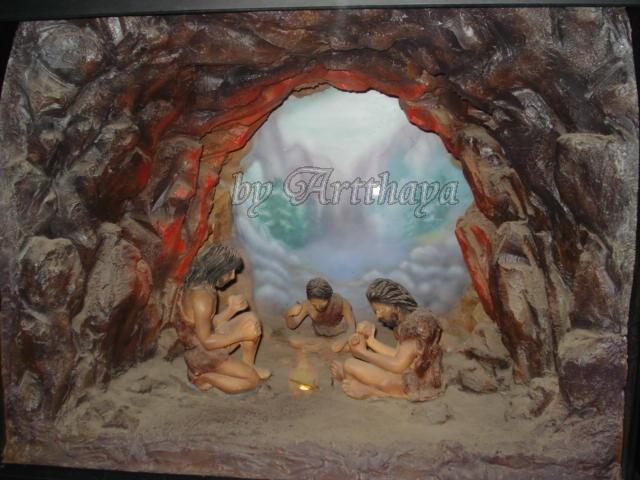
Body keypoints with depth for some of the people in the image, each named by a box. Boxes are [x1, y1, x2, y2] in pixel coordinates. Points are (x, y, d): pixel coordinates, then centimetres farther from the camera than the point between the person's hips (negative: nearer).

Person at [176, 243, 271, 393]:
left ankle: (248, 365, 16)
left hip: (208, 340, 9)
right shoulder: (201, 298, -31)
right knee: (252, 379, -4)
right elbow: (207, 342, -26)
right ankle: (204, 377, 0)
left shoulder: (204, 287, -1)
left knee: (250, 319, 4)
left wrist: (232, 308, -7)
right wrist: (240, 335, -19)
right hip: (203, 354, -9)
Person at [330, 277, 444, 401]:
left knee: (350, 365, -11)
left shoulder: (416, 321, -18)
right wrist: (370, 340, 0)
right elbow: (398, 355, 6)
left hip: (417, 383, -11)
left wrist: (362, 354, -11)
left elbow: (397, 365, -22)